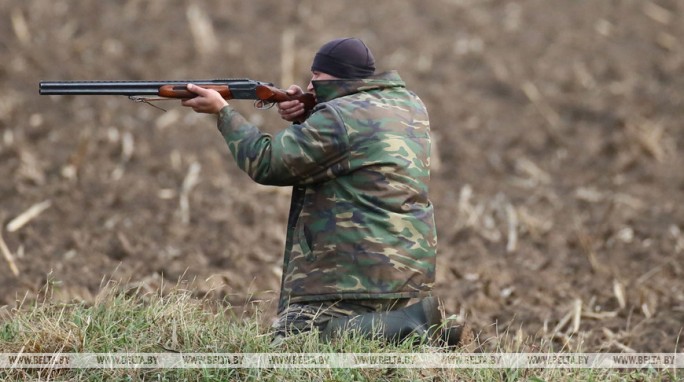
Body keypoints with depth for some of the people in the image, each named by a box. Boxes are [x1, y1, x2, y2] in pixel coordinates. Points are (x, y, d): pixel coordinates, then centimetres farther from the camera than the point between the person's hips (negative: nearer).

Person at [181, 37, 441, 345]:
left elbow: (265, 163, -8)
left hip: (356, 277, -9)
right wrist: (305, 119, 7)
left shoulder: (339, 117, -14)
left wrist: (222, 111, 4)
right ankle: (409, 317, 6)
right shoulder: (409, 105, 12)